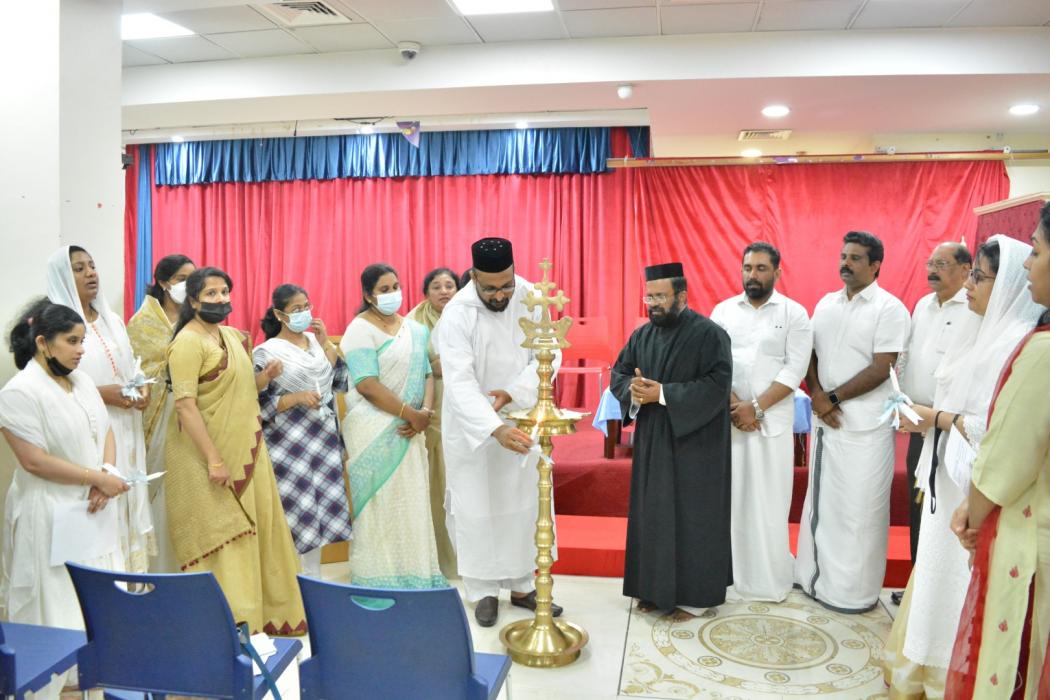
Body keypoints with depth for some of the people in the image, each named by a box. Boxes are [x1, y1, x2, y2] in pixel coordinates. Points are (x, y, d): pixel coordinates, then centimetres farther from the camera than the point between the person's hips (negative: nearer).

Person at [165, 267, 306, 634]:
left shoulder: (235, 336, 11)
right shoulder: (188, 342, -12)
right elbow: (185, 405, -20)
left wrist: (264, 377, 1)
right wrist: (213, 460, -24)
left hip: (245, 452, 8)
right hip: (208, 456, -8)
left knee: (254, 530, 11)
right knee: (218, 539, -1)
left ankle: (255, 615, 25)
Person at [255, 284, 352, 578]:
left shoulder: (316, 341, 8)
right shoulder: (267, 351, -8)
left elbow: (341, 381, 3)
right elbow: (260, 404, -9)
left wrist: (326, 343, -2)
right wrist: (297, 398, -21)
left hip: (325, 440, 5)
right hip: (290, 445, -5)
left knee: (322, 506, 9)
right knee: (294, 510, -2)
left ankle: (314, 575, 21)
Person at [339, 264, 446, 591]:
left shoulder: (415, 328, 12)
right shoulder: (361, 330, -8)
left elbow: (427, 373, 7)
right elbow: (368, 385, -18)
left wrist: (425, 411, -11)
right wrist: (412, 413, -17)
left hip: (408, 429, 6)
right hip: (374, 429, -6)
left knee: (412, 501, 9)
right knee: (380, 503, -1)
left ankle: (412, 571, 20)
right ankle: (378, 578, 10)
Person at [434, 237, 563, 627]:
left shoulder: (530, 297, -11)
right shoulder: (456, 315, -23)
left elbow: (549, 354, -10)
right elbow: (460, 384, -30)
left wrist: (511, 393, -23)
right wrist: (496, 428, -43)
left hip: (519, 416, 4)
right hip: (472, 423, -3)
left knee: (521, 503, 10)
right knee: (477, 506, 4)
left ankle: (521, 585, 24)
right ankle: (484, 591, 19)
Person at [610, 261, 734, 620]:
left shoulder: (709, 334, -11)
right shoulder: (642, 334, 7)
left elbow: (717, 385, -18)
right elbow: (618, 373, 9)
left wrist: (663, 393, -22)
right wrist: (634, 388, -14)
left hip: (694, 444, -6)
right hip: (651, 442, 6)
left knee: (692, 517, 3)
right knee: (652, 514, 11)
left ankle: (694, 593, 17)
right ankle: (656, 586, 25)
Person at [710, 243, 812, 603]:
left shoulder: (794, 314, 0)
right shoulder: (723, 310, 7)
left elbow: (794, 369, -7)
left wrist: (755, 407, -14)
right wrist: (734, 404, -11)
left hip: (772, 420, -2)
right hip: (727, 417, 2)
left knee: (768, 498, 3)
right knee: (730, 495, 6)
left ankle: (770, 576, 16)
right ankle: (729, 572, 17)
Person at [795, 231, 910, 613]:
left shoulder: (890, 309, -7)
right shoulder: (826, 304, 10)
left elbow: (880, 369, -13)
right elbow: (810, 355, 9)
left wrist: (834, 398, -13)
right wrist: (817, 395, -8)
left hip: (866, 424, -5)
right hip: (826, 420, 6)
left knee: (859, 509, 1)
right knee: (821, 501, 13)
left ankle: (856, 591, 15)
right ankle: (815, 576, 26)